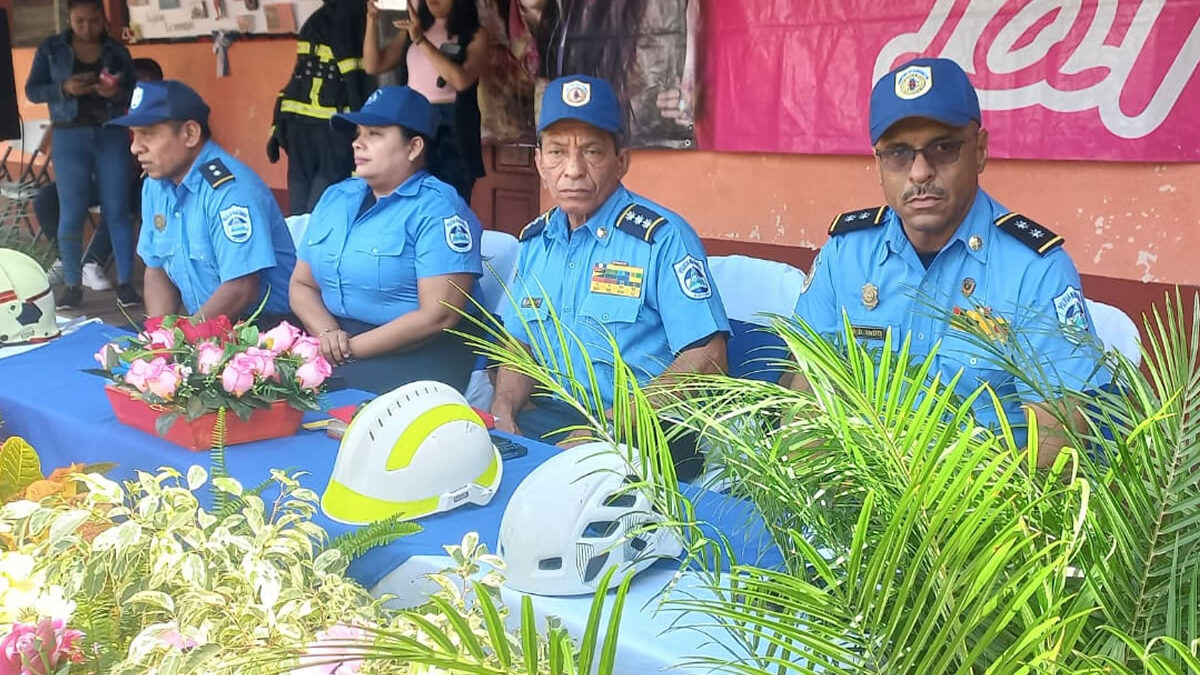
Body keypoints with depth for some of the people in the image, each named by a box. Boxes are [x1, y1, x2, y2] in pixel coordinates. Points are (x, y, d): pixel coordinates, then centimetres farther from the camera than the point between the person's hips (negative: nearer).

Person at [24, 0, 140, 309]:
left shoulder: (118, 51, 7)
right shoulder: (51, 49, 5)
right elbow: (32, 91, 2)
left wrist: (117, 93, -14)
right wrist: (65, 88, -16)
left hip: (112, 136, 1)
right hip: (70, 138, 0)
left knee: (117, 211, -2)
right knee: (71, 214, -1)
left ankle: (125, 282, 3)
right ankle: (72, 285, 8)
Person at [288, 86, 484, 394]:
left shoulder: (438, 209, -10)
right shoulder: (335, 197, 12)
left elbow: (439, 315, -18)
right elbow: (302, 285, 13)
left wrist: (350, 349, -15)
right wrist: (327, 334, -8)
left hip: (414, 357, -6)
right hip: (332, 353, 7)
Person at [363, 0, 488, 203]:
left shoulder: (475, 35, 1)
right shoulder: (413, 29, 16)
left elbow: (462, 80, -16)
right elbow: (373, 66, 11)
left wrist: (422, 41, -19)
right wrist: (372, 21, -3)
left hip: (451, 126, -5)